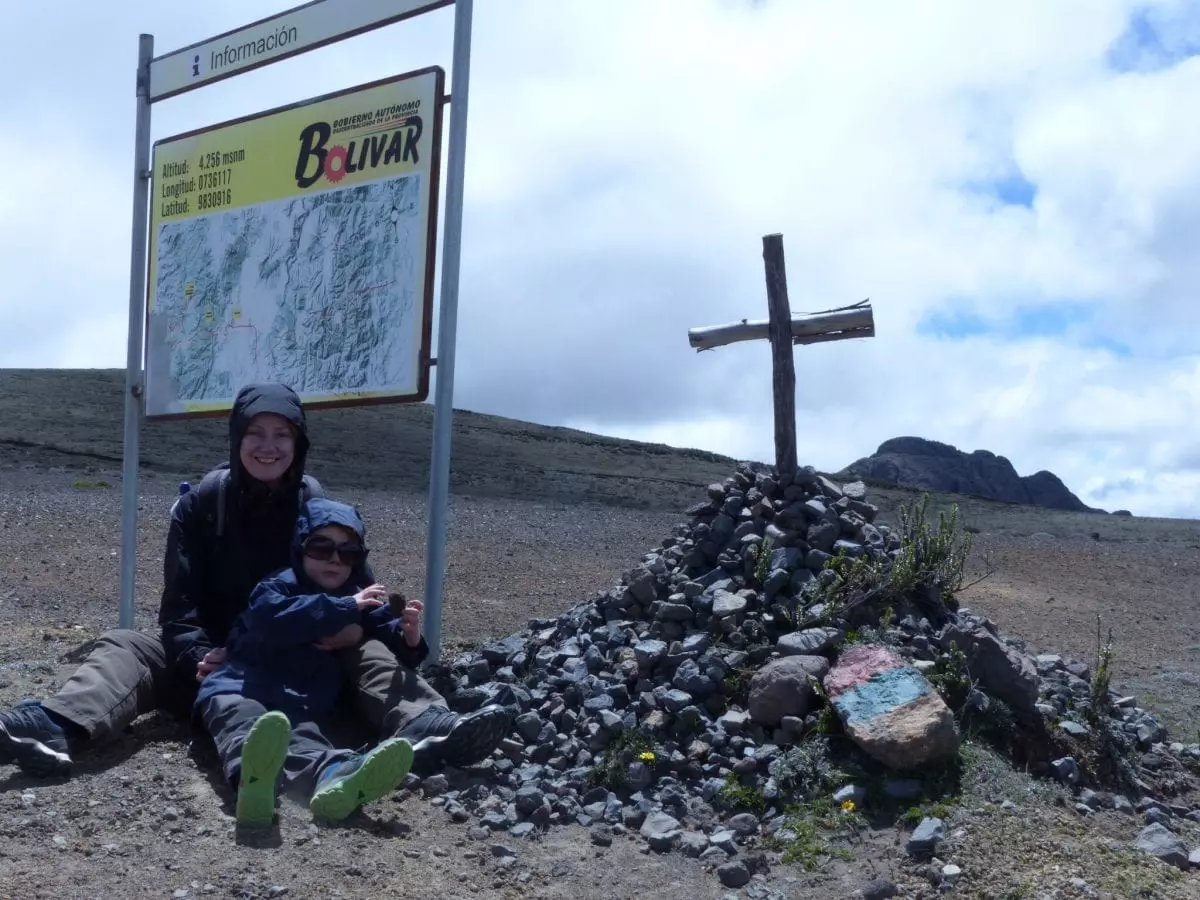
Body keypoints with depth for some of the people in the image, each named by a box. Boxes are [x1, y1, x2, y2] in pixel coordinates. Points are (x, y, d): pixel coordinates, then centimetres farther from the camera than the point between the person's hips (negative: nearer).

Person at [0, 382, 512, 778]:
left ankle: (424, 729, -58)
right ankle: (56, 732, -56)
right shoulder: (199, 505, -2)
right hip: (212, 662, 0)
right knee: (125, 647, -24)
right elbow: (179, 606, -7)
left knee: (367, 656, -27)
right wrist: (200, 656, -27)